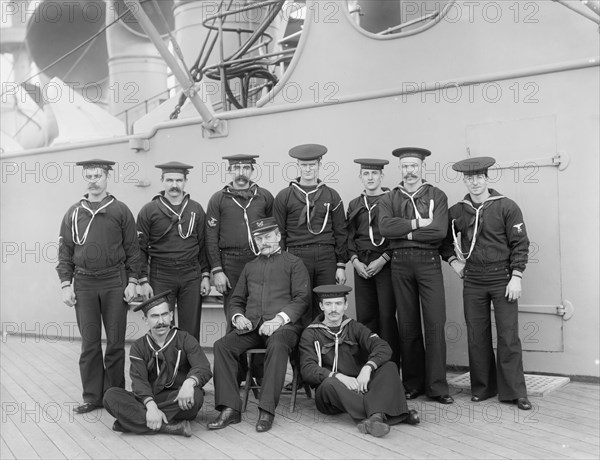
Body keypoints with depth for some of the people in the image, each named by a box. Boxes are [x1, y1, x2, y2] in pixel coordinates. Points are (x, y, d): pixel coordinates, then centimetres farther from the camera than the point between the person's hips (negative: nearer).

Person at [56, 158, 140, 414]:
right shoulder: (73, 213, 8)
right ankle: (92, 397, 14)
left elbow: (132, 249, 2)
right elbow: (65, 251, 8)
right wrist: (65, 284, 0)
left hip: (114, 282, -2)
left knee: (115, 341, 4)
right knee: (89, 342, 5)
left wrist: (132, 281, -3)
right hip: (83, 283, 2)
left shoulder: (120, 211, 2)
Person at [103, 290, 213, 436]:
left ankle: (137, 420, -26)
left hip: (179, 402, -2)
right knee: (111, 395, -21)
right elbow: (139, 381, -6)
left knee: (195, 395, -35)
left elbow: (203, 368, -11)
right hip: (149, 400, 2)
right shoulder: (138, 347, 9)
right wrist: (151, 406, -27)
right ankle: (170, 427, -33)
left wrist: (189, 382, -36)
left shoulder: (186, 340, 4)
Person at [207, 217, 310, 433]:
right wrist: (238, 316, 3)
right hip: (251, 325, 5)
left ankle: (267, 410, -34)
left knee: (277, 345, -38)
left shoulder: (294, 263, 12)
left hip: (283, 325, -4)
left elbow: (302, 299, 0)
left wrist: (279, 319, -15)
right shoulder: (250, 267, 27)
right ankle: (230, 408, -23)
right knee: (222, 345, -23)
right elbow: (237, 299, 27)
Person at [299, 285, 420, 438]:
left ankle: (375, 416, -44)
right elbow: (308, 370, -11)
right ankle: (398, 414, -39)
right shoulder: (310, 334, 4)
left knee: (389, 367, -19)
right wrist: (339, 376, -28)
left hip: (359, 386, 3)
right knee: (330, 384, -36)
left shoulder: (354, 328, 11)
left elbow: (384, 348, -5)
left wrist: (368, 367, -26)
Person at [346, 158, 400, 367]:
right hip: (361, 265, 4)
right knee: (364, 316, 4)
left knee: (386, 316, -4)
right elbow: (349, 236, 14)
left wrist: (382, 259, -11)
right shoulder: (354, 205, 15)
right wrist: (355, 260, -1)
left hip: (386, 263, -4)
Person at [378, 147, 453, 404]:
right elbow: (385, 227, -9)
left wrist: (405, 232, -8)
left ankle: (436, 386, 3)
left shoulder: (437, 196, 6)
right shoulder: (389, 199, 11)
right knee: (407, 325, 6)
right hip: (400, 265, 2)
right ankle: (412, 384, 15)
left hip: (429, 262, -1)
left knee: (435, 323, -5)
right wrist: (419, 223, -11)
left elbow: (439, 231, -10)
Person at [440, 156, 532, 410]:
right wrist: (452, 260, 5)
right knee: (476, 337, 8)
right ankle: (482, 388, 21)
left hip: (503, 279, -3)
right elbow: (444, 240, 20)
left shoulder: (507, 207, -5)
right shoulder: (456, 211, 5)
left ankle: (514, 392, 9)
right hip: (473, 281, 3)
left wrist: (516, 277, -11)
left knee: (508, 337, 0)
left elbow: (520, 244, -6)